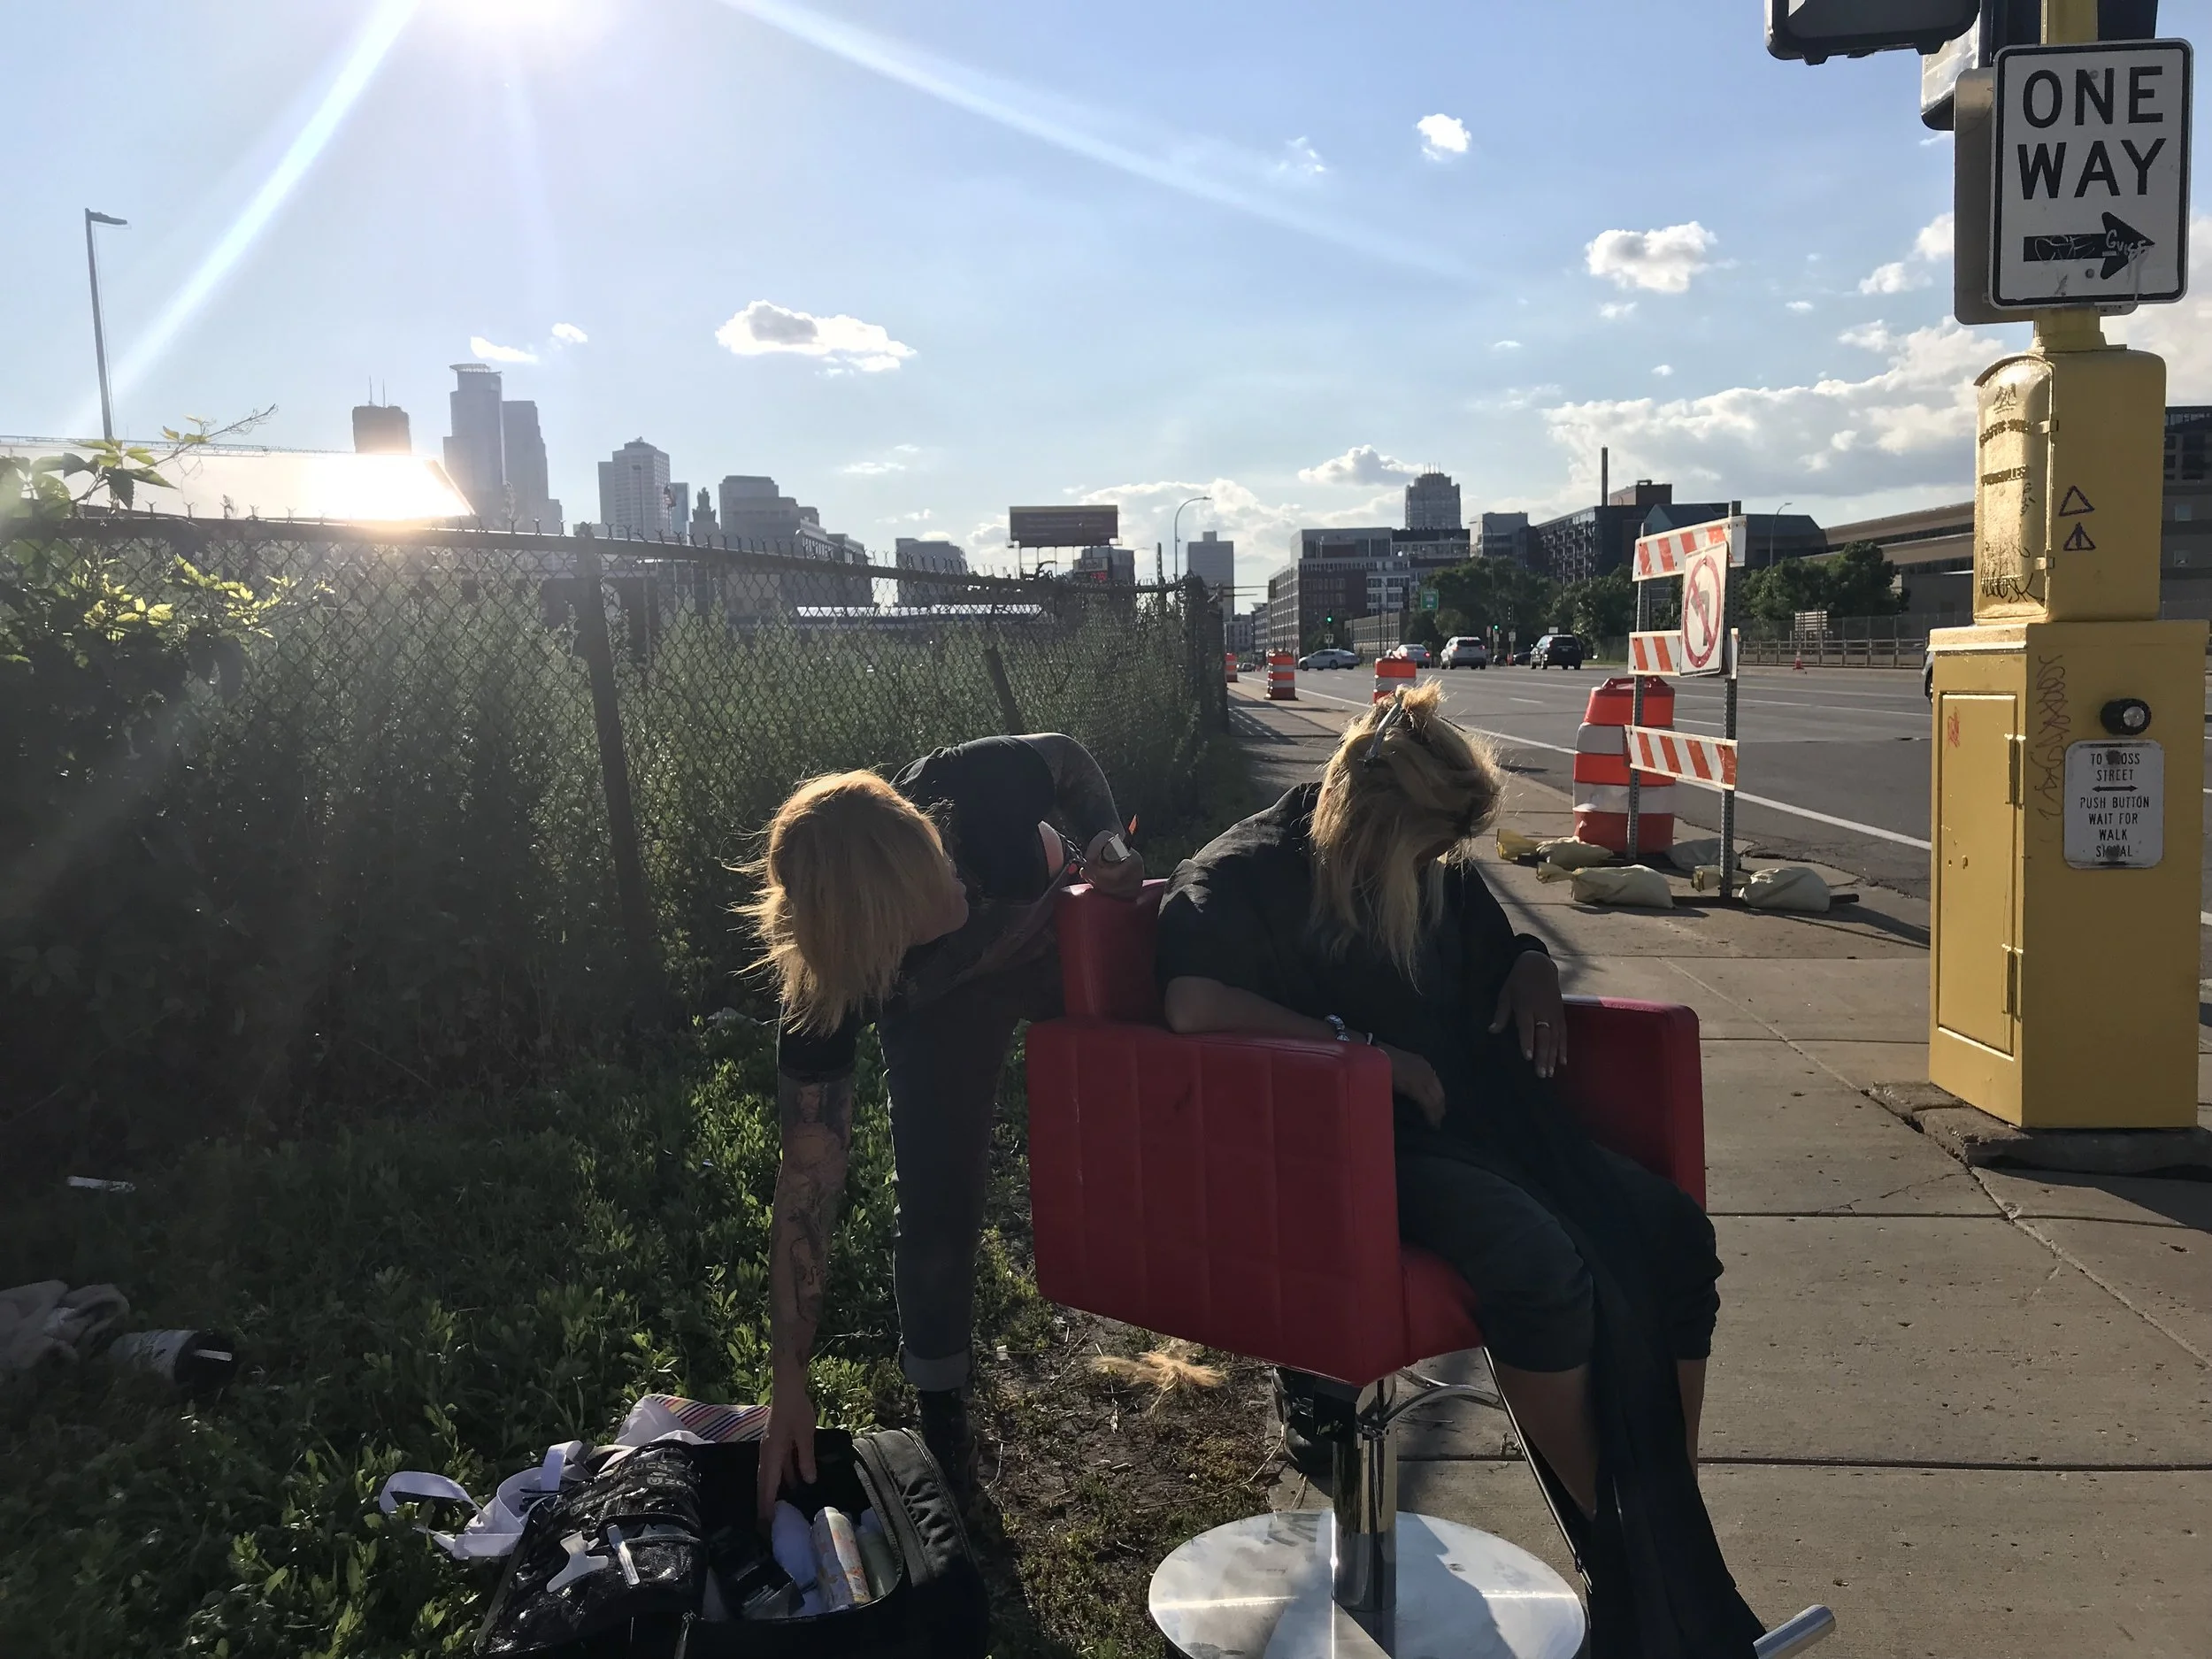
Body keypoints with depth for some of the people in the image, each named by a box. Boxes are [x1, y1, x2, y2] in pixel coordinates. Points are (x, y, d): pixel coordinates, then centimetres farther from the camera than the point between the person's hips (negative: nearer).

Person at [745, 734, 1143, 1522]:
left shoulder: (986, 784, -41)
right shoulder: (825, 979, -38)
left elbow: (1066, 758, -14)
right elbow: (808, 1178, -31)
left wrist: (1109, 845, -32)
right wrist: (788, 1381, -29)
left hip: (1067, 933, 2)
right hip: (943, 1007, -2)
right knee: (937, 1209, -10)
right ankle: (940, 1412, 19)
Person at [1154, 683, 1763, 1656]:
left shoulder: (1440, 871, 18)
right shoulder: (1244, 874, -4)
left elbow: (1500, 946, 36)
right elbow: (1191, 1002, -22)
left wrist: (1533, 973, 9)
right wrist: (1374, 1053, -20)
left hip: (1479, 1114, 8)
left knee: (1671, 1236, -16)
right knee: (1543, 1263, -32)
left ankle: (1672, 1536, -8)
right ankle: (1631, 1580, -15)